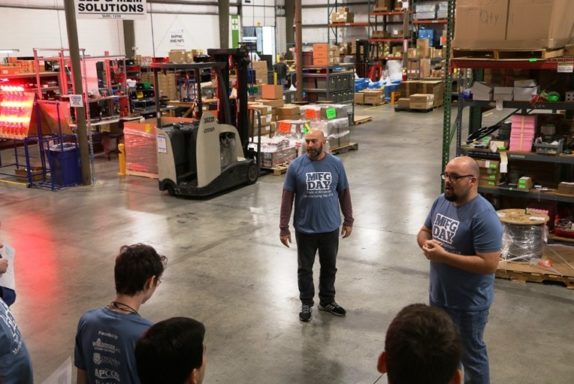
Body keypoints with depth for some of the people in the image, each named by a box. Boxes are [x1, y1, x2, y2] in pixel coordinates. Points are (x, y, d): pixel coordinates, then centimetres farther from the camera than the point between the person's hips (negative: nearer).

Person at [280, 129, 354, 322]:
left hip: (330, 228, 2)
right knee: (305, 269, 12)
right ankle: (306, 303, 30)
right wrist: (284, 227, -6)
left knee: (329, 267, 16)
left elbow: (344, 193, 5)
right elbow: (287, 197, -5)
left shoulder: (336, 164, -4)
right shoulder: (296, 166, -9)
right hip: (305, 229, -1)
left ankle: (327, 301, 35)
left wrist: (348, 220, 7)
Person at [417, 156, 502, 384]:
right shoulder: (442, 201, -1)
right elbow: (424, 232, 11)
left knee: (470, 354, 12)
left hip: (469, 303, -8)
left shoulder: (484, 216, -26)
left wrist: (443, 255, -28)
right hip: (439, 294, 8)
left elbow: (489, 264, -29)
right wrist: (426, 244, -13)